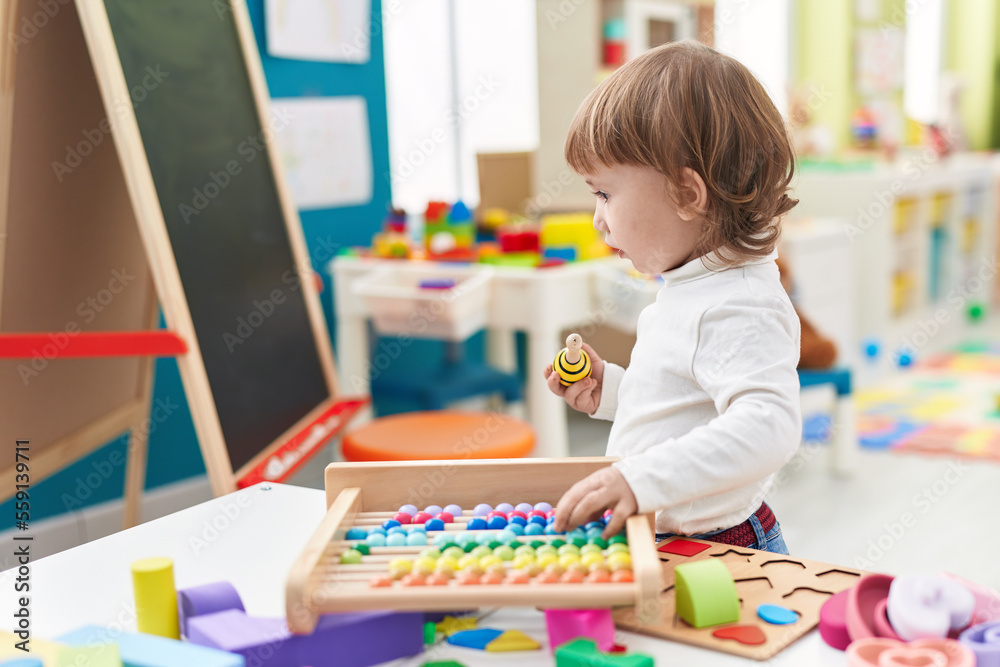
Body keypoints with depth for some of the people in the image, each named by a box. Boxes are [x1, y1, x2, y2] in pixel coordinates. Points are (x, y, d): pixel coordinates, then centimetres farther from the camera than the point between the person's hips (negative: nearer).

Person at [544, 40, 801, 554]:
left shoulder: (739, 309, -20)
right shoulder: (690, 288, 12)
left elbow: (766, 427, -34)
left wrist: (641, 480, -40)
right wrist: (609, 391, 11)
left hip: (717, 550, -9)